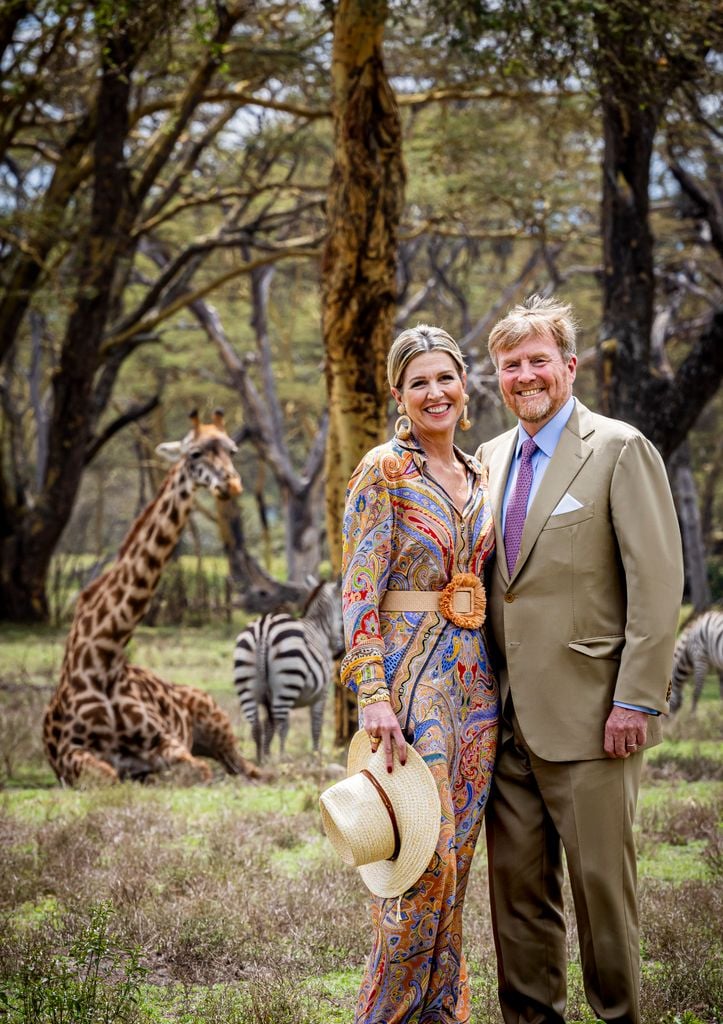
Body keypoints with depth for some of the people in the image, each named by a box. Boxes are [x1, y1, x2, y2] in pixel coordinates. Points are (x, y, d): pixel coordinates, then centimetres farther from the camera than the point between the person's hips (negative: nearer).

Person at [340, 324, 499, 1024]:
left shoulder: (477, 477, 14)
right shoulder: (384, 471, -6)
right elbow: (358, 591, -11)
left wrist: (495, 675, 14)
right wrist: (373, 694, -19)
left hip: (474, 678, 6)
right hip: (411, 673, -6)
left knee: (455, 857, 9)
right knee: (426, 853, -9)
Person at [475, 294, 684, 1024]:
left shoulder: (618, 449, -5)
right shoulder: (490, 458, 14)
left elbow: (657, 583, -10)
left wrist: (636, 701, -15)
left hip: (586, 712, -6)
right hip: (509, 717, 6)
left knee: (600, 879, 1)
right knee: (516, 884, 10)